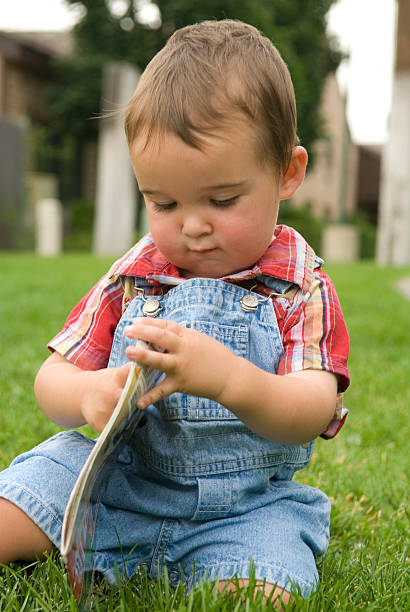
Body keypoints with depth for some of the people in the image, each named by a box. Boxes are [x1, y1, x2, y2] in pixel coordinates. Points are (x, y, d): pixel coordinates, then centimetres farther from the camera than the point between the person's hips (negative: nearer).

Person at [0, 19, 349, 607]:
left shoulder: (302, 290, -5)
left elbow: (311, 415, -17)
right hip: (110, 471, 2)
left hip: (244, 504, -1)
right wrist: (89, 394, -24)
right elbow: (52, 378, 3)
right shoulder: (131, 278, 3)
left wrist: (229, 378, -40)